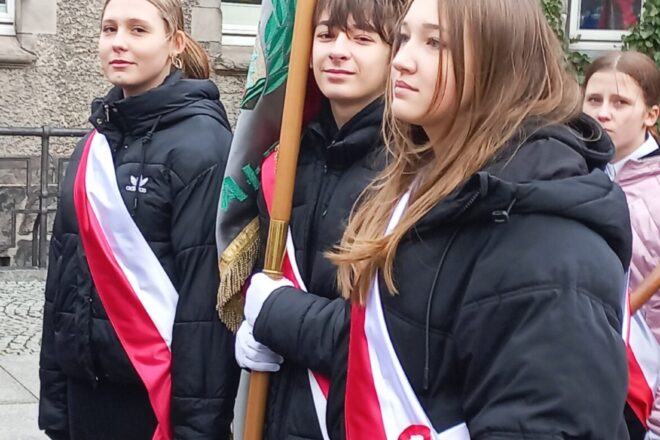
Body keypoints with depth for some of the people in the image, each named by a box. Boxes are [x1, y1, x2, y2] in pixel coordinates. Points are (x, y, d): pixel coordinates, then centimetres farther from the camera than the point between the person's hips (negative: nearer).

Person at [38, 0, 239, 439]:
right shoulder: (96, 144, 9)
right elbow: (64, 267, 11)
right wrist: (53, 396, 9)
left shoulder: (201, 142, -12)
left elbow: (206, 290, -17)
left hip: (159, 391, -6)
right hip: (85, 387, 7)